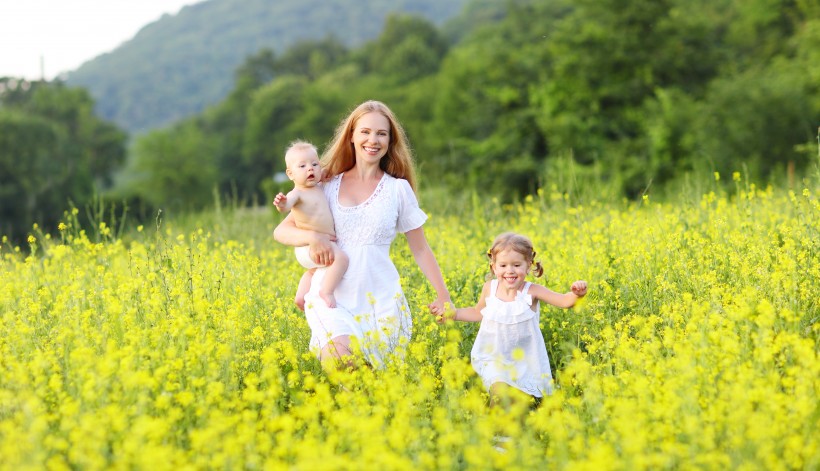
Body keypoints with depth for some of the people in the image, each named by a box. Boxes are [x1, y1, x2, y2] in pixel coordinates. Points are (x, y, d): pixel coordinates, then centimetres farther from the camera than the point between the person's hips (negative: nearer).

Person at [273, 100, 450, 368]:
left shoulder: (398, 188, 6)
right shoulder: (328, 186, 8)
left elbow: (420, 249, 10)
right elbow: (281, 232, 6)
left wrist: (444, 297, 4)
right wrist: (312, 237, -15)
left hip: (380, 299, 1)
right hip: (332, 295, 0)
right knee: (339, 361, -27)